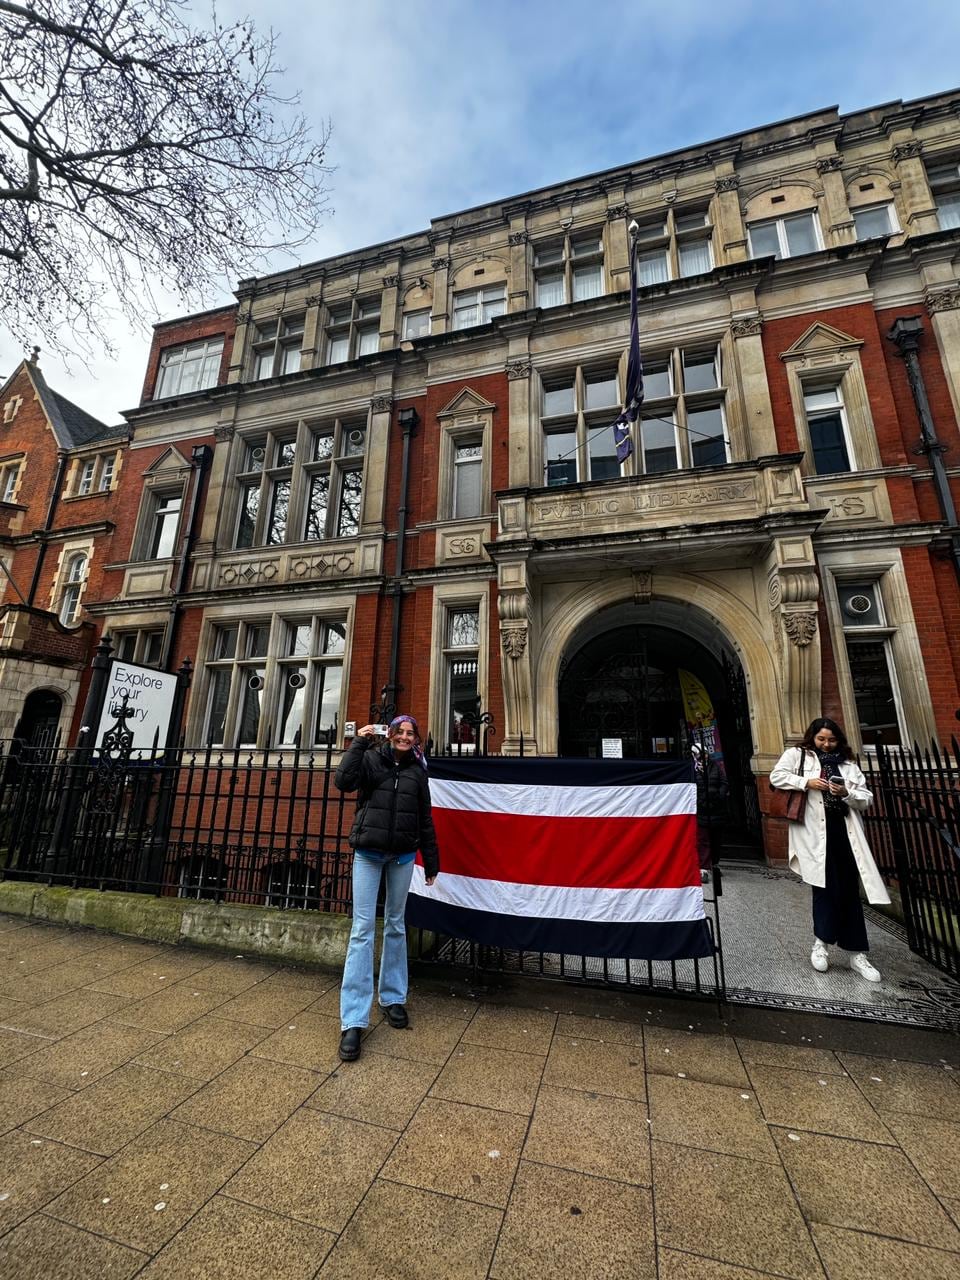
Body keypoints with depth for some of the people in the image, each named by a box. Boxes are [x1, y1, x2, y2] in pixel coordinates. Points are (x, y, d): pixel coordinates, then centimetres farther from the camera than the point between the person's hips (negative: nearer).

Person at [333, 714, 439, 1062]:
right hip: (368, 853, -3)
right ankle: (353, 1020, 6)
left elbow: (425, 818, 8)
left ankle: (393, 998, 32)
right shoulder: (371, 758, -3)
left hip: (402, 856, 3)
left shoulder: (417, 770, 4)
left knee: (396, 926, 15)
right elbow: (343, 781, -21)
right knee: (362, 930, -2)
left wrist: (431, 861, 10)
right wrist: (359, 742, -20)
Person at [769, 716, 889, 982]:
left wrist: (847, 793, -8)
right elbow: (776, 776, -3)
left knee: (849, 891, 6)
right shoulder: (797, 755, 7)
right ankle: (821, 943, 14)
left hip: (845, 831, 3)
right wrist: (806, 782, -12)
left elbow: (866, 799, 12)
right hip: (815, 832, -3)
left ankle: (857, 954, 15)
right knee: (826, 886, -4)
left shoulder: (847, 764, 15)